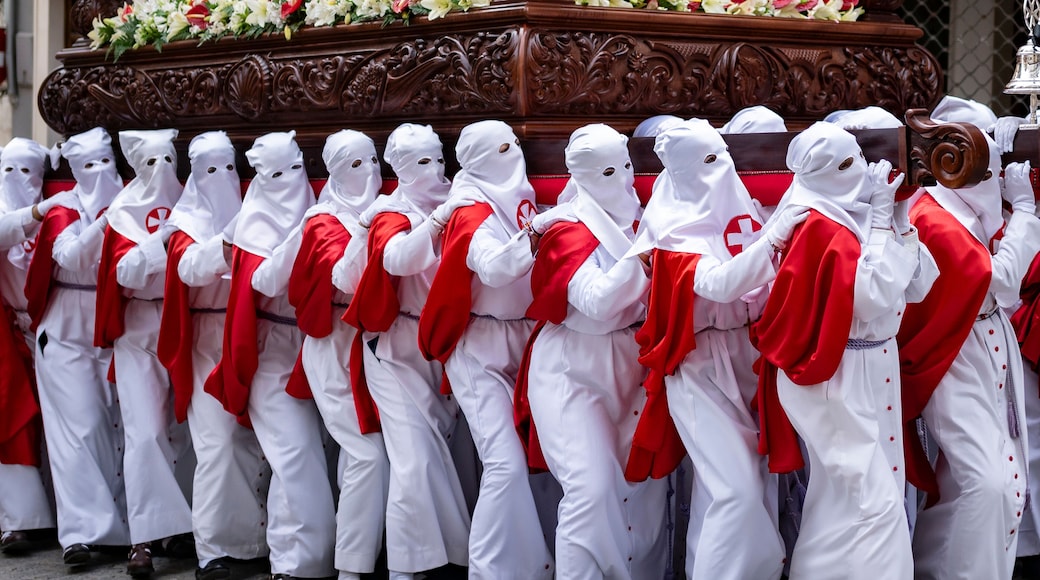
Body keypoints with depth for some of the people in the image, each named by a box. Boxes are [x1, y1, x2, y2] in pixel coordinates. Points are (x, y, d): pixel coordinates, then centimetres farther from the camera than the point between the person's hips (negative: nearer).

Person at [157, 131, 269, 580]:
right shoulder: (188, 221, 2)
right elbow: (189, 268, -17)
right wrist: (225, 247, -36)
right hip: (207, 340, -4)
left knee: (253, 437, 5)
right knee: (217, 440, -10)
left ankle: (252, 535, 15)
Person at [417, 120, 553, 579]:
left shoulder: (520, 202, 11)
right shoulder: (474, 214, -12)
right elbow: (494, 268, -31)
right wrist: (533, 234, -42)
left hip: (521, 342, 7)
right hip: (481, 349, -7)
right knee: (506, 463, -16)